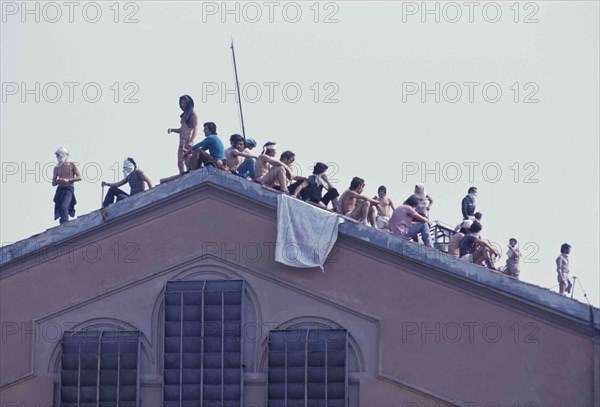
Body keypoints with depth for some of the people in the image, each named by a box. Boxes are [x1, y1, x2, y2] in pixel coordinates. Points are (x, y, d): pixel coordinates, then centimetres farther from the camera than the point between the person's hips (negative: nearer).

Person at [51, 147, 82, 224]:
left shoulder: (71, 165, 7)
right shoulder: (56, 168, 15)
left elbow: (79, 177, -1)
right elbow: (53, 183, 13)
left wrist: (68, 180, -13)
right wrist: (59, 181, -10)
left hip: (69, 189, -5)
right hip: (60, 189, 5)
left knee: (63, 207, -23)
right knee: (58, 208, -2)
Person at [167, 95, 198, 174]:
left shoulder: (193, 114, 0)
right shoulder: (184, 115, 22)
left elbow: (195, 129, -8)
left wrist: (191, 141, -19)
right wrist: (173, 130, 7)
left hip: (188, 140, -8)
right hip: (182, 141, 8)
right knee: (180, 162, 0)